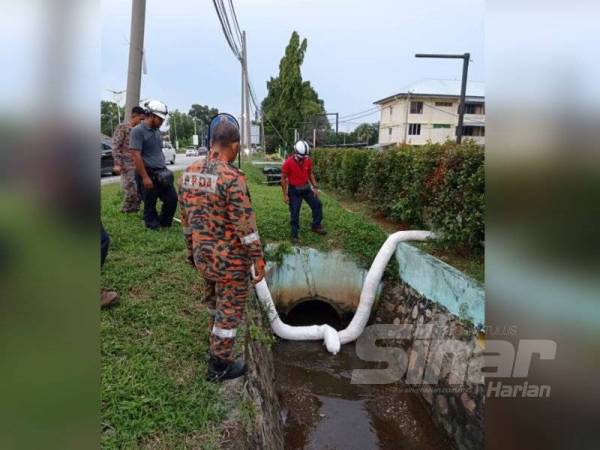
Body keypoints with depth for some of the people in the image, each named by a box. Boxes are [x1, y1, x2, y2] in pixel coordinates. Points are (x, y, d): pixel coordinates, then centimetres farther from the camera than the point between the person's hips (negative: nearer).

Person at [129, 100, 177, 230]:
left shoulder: (157, 131, 13)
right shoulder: (138, 131, -12)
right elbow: (136, 155, -18)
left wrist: (164, 168, 16)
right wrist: (145, 177, -21)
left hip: (161, 173, 8)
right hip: (147, 173, -7)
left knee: (172, 198, 7)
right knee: (150, 204, 4)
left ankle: (164, 223, 23)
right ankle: (154, 227, 17)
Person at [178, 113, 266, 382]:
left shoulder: (189, 173, -1)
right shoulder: (232, 178, -24)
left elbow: (186, 219, 8)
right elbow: (245, 225, -22)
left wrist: (192, 250, 20)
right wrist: (258, 259, -13)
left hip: (203, 255, 8)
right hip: (231, 260, -7)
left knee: (214, 301, 28)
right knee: (230, 310, 10)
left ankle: (217, 346, 51)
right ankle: (219, 365, 26)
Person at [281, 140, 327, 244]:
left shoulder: (308, 161, -6)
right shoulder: (288, 163, -20)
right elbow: (283, 179, -12)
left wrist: (315, 187, 2)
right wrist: (285, 195, -12)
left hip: (306, 188, 5)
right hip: (294, 191, -5)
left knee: (317, 205, 6)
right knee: (294, 214, 0)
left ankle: (316, 226, 24)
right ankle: (294, 236, 12)